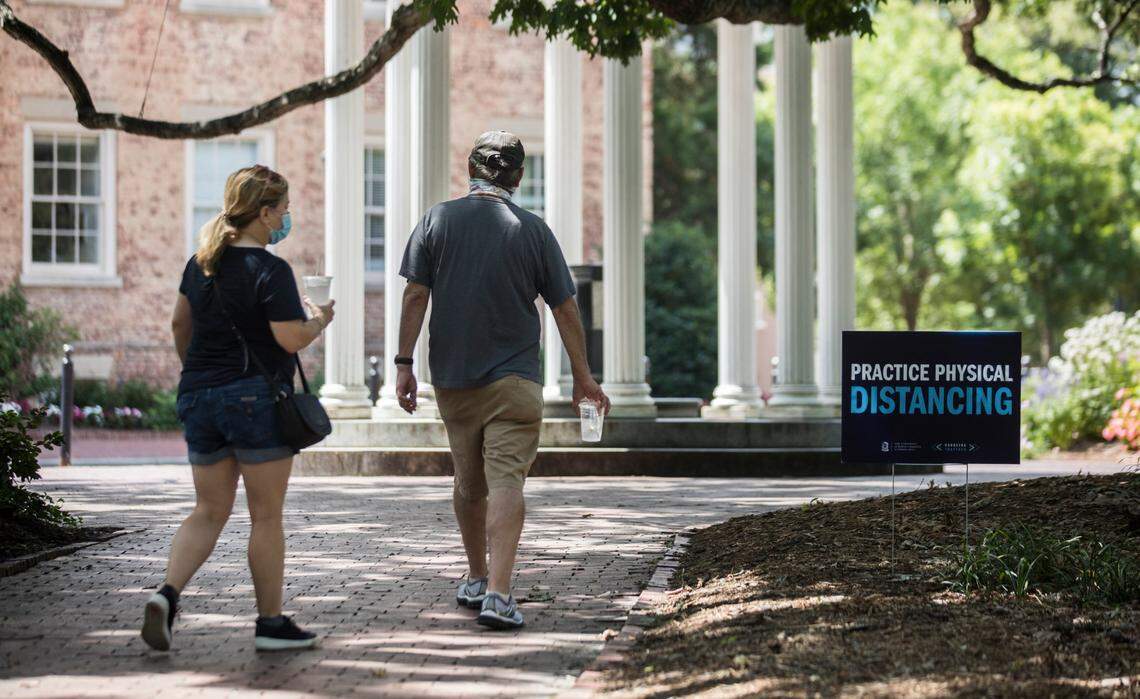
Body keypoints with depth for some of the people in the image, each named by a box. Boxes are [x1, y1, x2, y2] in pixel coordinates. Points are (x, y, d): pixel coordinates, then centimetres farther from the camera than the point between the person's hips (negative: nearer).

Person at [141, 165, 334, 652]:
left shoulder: (201, 262, 10)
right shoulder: (270, 270, -13)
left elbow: (180, 324, 20)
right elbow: (291, 339, -17)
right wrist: (320, 320, 3)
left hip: (199, 397, 7)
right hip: (255, 397, -7)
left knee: (209, 512, 12)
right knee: (266, 517, 4)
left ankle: (167, 594, -10)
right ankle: (271, 622, 10)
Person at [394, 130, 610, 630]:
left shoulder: (438, 220, 1)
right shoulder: (532, 230, -2)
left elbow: (415, 295, -3)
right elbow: (565, 310, 1)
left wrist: (404, 364, 1)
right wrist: (582, 377, 10)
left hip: (451, 377, 3)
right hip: (513, 378, -3)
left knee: (468, 483, 18)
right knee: (506, 484, -9)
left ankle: (476, 579, 32)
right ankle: (497, 594, -21)